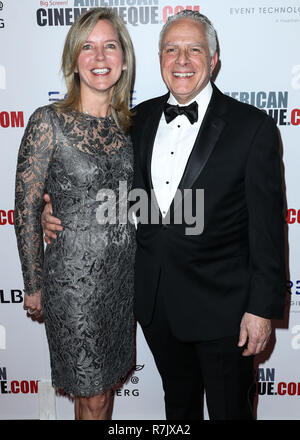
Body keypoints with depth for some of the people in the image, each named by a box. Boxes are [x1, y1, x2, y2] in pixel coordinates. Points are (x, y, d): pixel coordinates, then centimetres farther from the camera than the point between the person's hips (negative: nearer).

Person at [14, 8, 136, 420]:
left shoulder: (127, 122, 3)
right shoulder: (49, 122, -13)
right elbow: (26, 209, -10)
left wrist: (139, 266, 11)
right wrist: (34, 285, -6)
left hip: (124, 270, 5)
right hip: (74, 273, -5)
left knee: (108, 381, 22)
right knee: (92, 395, 10)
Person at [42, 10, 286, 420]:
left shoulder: (252, 126, -11)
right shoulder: (141, 118, 4)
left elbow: (267, 224, -11)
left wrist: (262, 307, -12)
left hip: (221, 304, -4)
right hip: (155, 300, 5)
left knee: (230, 409, 16)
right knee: (178, 403, 26)